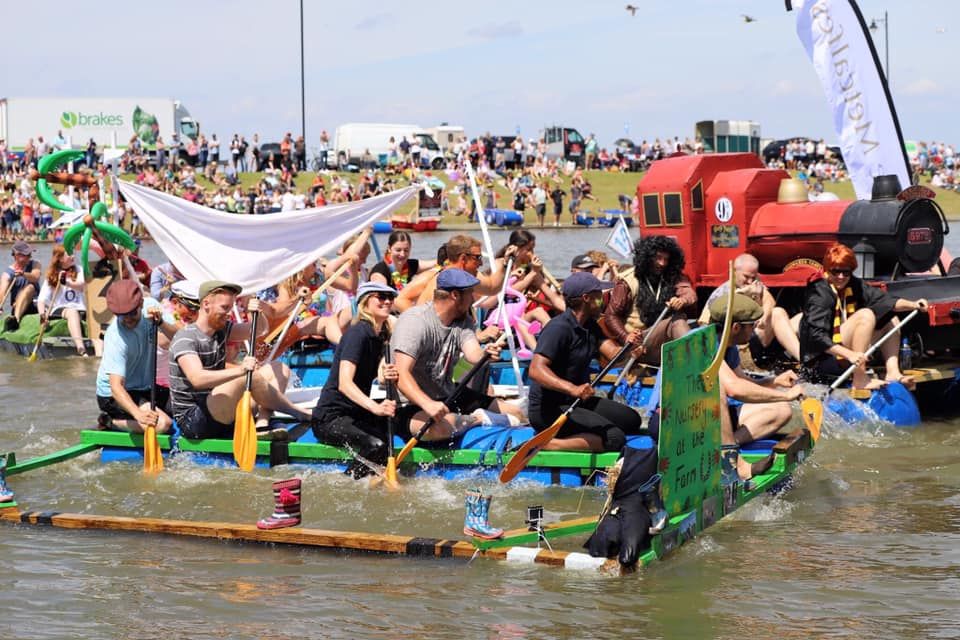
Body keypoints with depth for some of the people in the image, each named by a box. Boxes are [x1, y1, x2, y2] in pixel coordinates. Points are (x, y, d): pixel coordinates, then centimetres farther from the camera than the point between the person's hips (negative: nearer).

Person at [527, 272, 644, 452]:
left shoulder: (590, 326, 9)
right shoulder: (559, 328, -20)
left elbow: (614, 355, -3)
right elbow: (536, 370, -32)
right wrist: (572, 389, -45)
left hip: (577, 401, 10)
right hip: (549, 409, -10)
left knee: (632, 419, 14)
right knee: (615, 438, -22)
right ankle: (544, 445, -20)